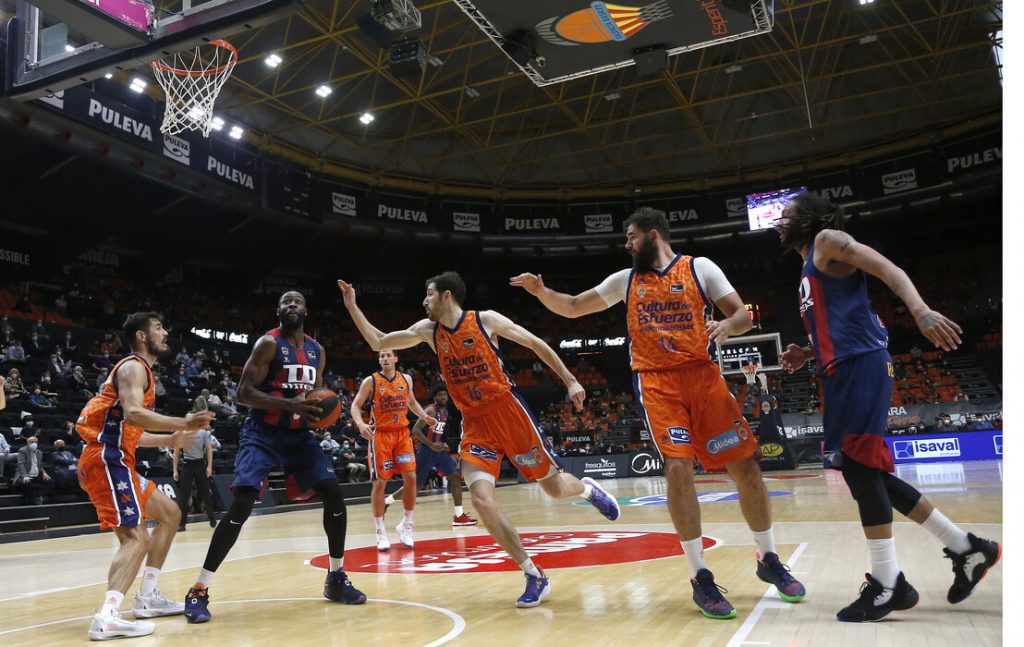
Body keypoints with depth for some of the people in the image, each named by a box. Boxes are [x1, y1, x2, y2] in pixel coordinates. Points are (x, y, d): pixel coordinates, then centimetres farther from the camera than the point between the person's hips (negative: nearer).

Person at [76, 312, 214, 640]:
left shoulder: (140, 369, 23)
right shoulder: (133, 366, -8)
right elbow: (133, 414, -27)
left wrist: (170, 439, 24)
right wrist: (183, 423, -30)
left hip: (115, 460, 10)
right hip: (106, 460, -10)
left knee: (169, 513, 16)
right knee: (136, 538, -17)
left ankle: (147, 598, 18)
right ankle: (106, 618, -26)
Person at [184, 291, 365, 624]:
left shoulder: (317, 351, 9)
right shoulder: (268, 343, -11)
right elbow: (244, 392, -18)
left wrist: (323, 410, -4)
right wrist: (289, 404, -29)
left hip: (299, 434, 6)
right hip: (262, 433, -6)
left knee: (334, 494, -3)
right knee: (242, 504, -19)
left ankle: (336, 578, 12)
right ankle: (199, 590, -8)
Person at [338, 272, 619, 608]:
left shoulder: (486, 319, -7)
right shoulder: (427, 329, 5)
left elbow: (536, 343, -1)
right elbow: (378, 342, 11)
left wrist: (570, 380, -4)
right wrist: (352, 307, 3)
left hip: (507, 410, -3)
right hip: (474, 423, 3)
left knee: (554, 488, 3)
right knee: (481, 499, -15)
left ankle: (587, 488, 42)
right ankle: (535, 577, -4)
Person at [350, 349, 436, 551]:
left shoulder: (406, 379, 6)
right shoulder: (370, 381, -6)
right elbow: (355, 406, -6)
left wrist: (425, 417, 5)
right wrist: (360, 424, -25)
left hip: (402, 433, 4)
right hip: (380, 435, -3)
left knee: (411, 477, -4)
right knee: (379, 482, -2)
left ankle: (406, 525, 12)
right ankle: (380, 532, 8)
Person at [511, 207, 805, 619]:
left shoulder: (700, 268, 4)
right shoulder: (625, 280, 12)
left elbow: (743, 316, 2)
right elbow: (573, 308, 16)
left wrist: (727, 325, -21)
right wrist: (541, 291, -1)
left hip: (703, 375, 0)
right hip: (656, 383, 1)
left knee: (745, 466, 0)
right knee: (678, 467, -16)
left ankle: (768, 559, 22)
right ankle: (700, 577, -4)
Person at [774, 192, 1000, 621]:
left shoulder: (829, 241, 1)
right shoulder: (809, 270, 27)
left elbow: (889, 270, -12)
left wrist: (920, 310, -29)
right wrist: (807, 354, 16)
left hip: (860, 366, -10)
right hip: (847, 370, 10)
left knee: (858, 467, -10)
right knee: (863, 470, 9)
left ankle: (888, 584, -2)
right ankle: (967, 549, 18)